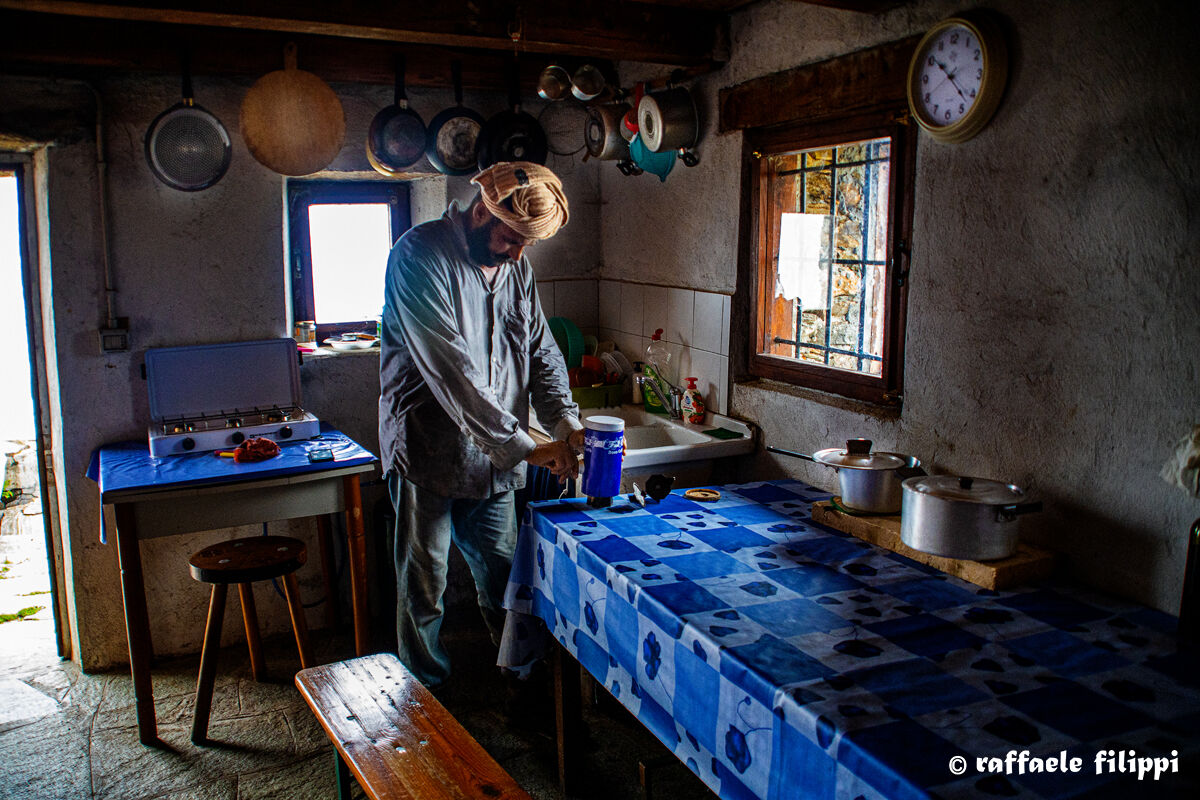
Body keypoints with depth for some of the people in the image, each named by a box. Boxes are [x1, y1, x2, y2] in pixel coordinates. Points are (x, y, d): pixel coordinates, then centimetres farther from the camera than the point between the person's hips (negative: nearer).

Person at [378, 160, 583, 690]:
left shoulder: (516, 267, 8)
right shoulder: (420, 256, -16)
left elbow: (541, 352, 11)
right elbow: (453, 373, -23)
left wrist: (565, 423, -7)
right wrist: (525, 447, -22)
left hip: (493, 463, 6)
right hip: (428, 454, -6)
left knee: (506, 585, 13)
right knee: (423, 591, 7)